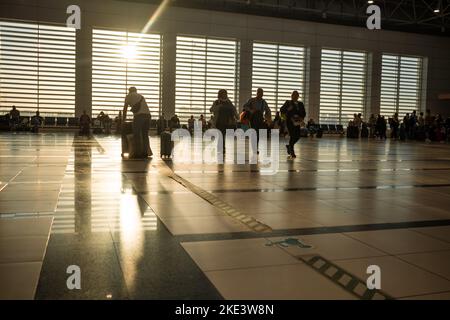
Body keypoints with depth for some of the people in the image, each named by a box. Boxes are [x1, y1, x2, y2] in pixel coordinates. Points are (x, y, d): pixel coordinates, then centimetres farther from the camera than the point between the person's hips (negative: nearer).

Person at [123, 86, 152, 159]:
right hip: (147, 115, 6)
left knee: (136, 135, 1)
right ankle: (145, 153, 13)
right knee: (145, 135, 12)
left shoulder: (129, 96, 16)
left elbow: (125, 109, 16)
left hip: (139, 115, -6)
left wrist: (123, 120, 25)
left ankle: (138, 153, 1)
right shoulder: (141, 96, 32)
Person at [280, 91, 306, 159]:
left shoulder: (300, 104, 14)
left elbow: (304, 113, 16)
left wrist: (301, 118, -2)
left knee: (297, 137, 1)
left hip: (297, 122, 5)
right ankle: (292, 153, -4)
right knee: (292, 136, -11)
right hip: (290, 122, -5)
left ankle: (289, 146, 30)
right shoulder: (288, 103, 2)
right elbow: (282, 110, -1)